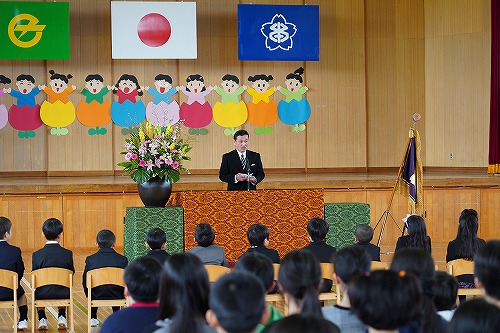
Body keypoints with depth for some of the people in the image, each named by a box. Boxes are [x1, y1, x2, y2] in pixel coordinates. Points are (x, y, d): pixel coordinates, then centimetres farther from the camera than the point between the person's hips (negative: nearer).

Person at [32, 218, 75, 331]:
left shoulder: (36, 255, -10)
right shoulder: (68, 254, -10)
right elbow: (72, 273, 1)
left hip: (43, 294, -1)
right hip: (62, 294, 1)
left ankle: (42, 319, 25)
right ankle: (62, 317, 28)